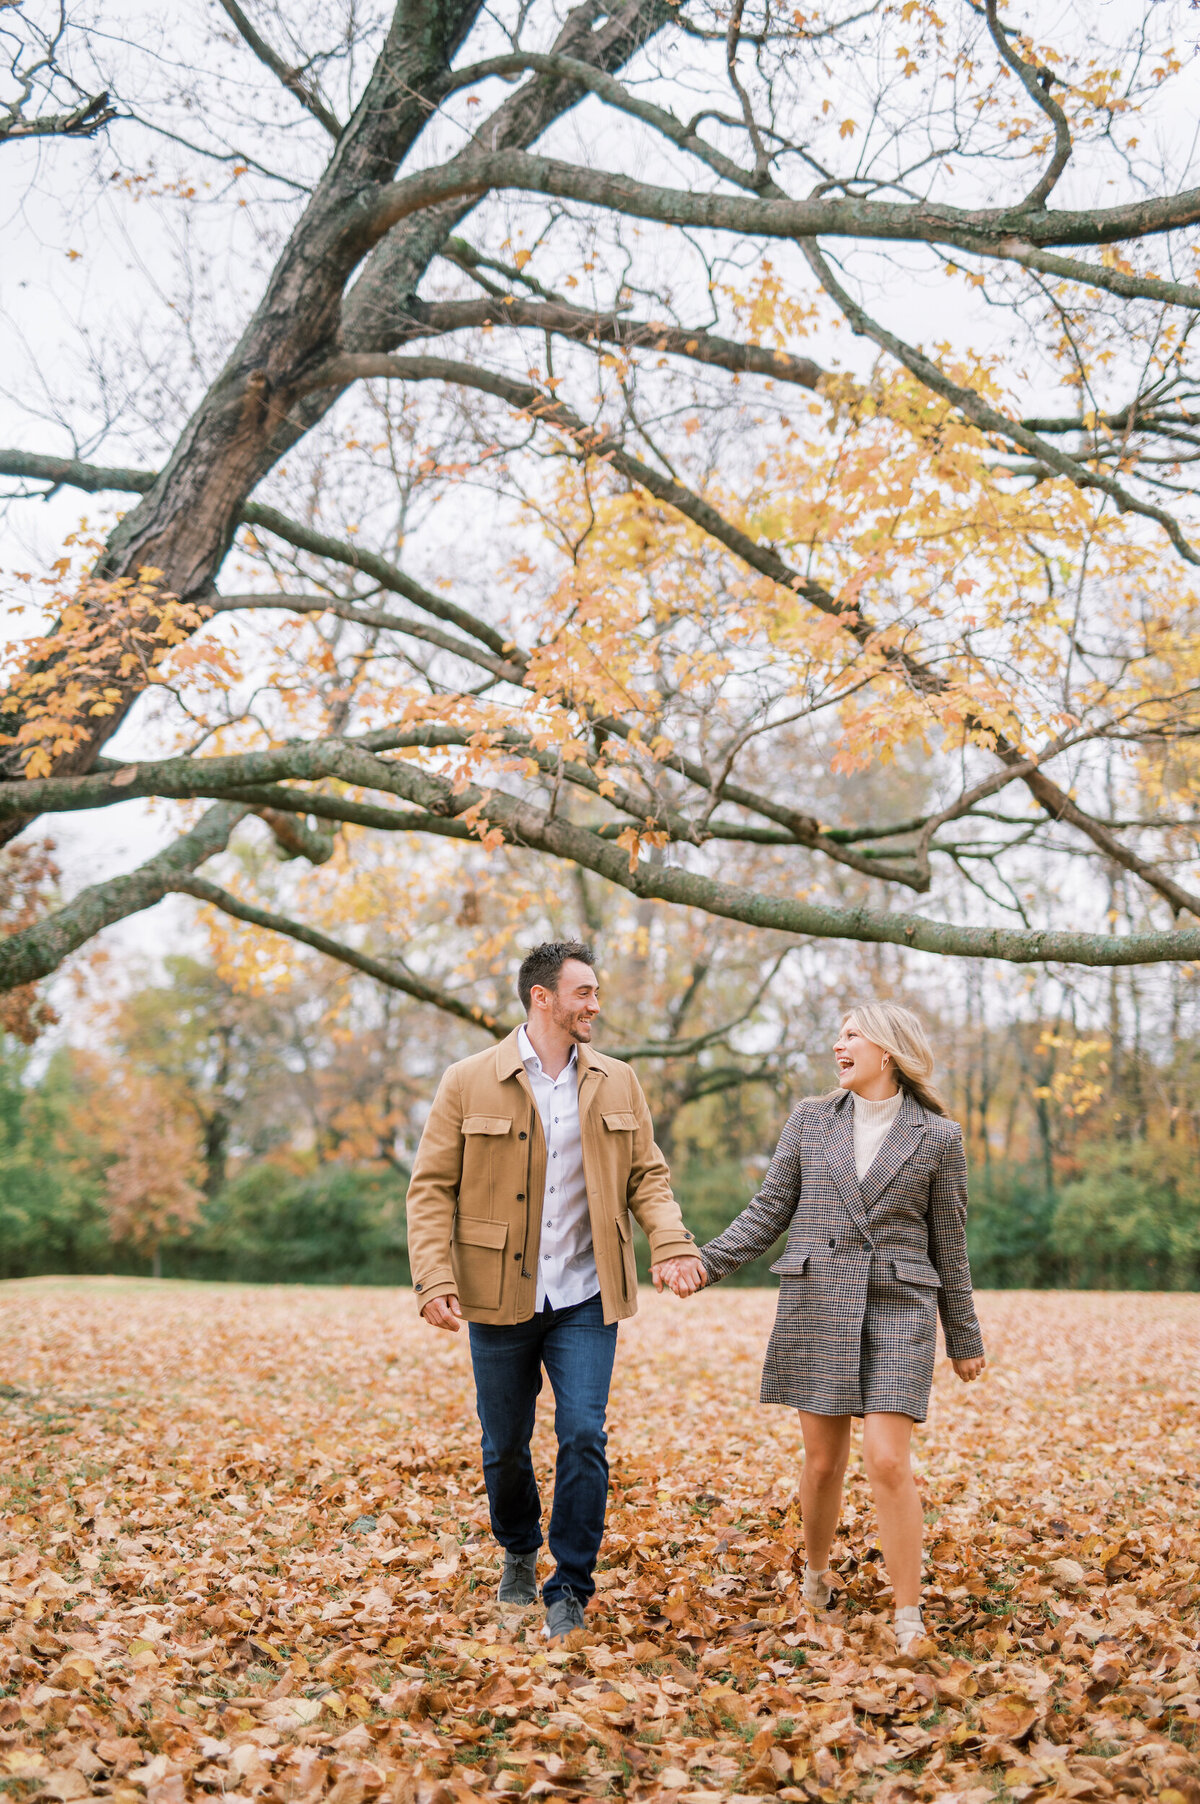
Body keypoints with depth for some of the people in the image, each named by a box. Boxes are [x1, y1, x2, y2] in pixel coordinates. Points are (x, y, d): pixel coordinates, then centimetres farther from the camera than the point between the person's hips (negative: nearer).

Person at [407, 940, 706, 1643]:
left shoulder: (617, 1083, 5)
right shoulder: (469, 1083, -4)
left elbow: (648, 1175, 9)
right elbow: (432, 1188, -4)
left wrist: (672, 1244, -9)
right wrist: (435, 1280, -14)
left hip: (585, 1300, 1)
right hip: (500, 1298, -1)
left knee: (584, 1438, -7)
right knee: (505, 1446, 12)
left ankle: (569, 1591, 9)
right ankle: (520, 1555, 39)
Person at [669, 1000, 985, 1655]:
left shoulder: (937, 1136, 2)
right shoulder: (811, 1119, 6)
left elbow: (948, 1243, 7)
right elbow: (769, 1212, 6)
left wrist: (964, 1338, 10)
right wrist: (706, 1263, -5)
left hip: (898, 1312, -2)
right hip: (817, 1306, 2)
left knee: (887, 1461, -12)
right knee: (823, 1459, 9)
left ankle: (909, 1619, 0)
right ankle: (816, 1577, 35)